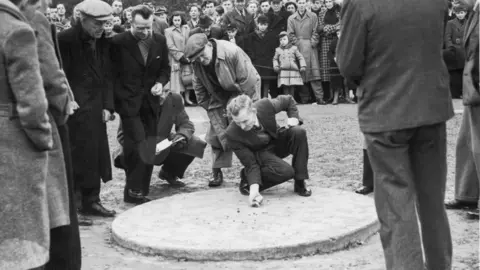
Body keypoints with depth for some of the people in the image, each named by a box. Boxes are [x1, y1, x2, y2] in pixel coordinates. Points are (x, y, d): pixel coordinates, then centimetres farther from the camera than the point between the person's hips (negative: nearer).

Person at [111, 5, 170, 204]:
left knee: (148, 151, 7)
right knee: (138, 149, -11)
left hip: (151, 104, 5)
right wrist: (118, 102, -11)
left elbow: (165, 69, 14)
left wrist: (160, 83, -6)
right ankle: (134, 192, 1)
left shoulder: (159, 41, 3)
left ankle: (141, 192, 18)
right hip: (129, 104, -5)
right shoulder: (119, 42, -9)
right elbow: (112, 75, -5)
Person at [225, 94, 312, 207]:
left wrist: (294, 117, -20)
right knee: (285, 171, -34)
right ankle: (247, 178, -6)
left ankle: (300, 183, -14)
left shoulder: (265, 105, -28)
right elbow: (250, 164, -25)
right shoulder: (232, 134, -31)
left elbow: (289, 100, -5)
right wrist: (254, 189, -36)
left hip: (277, 141, 4)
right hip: (259, 153, -4)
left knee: (299, 132, -29)